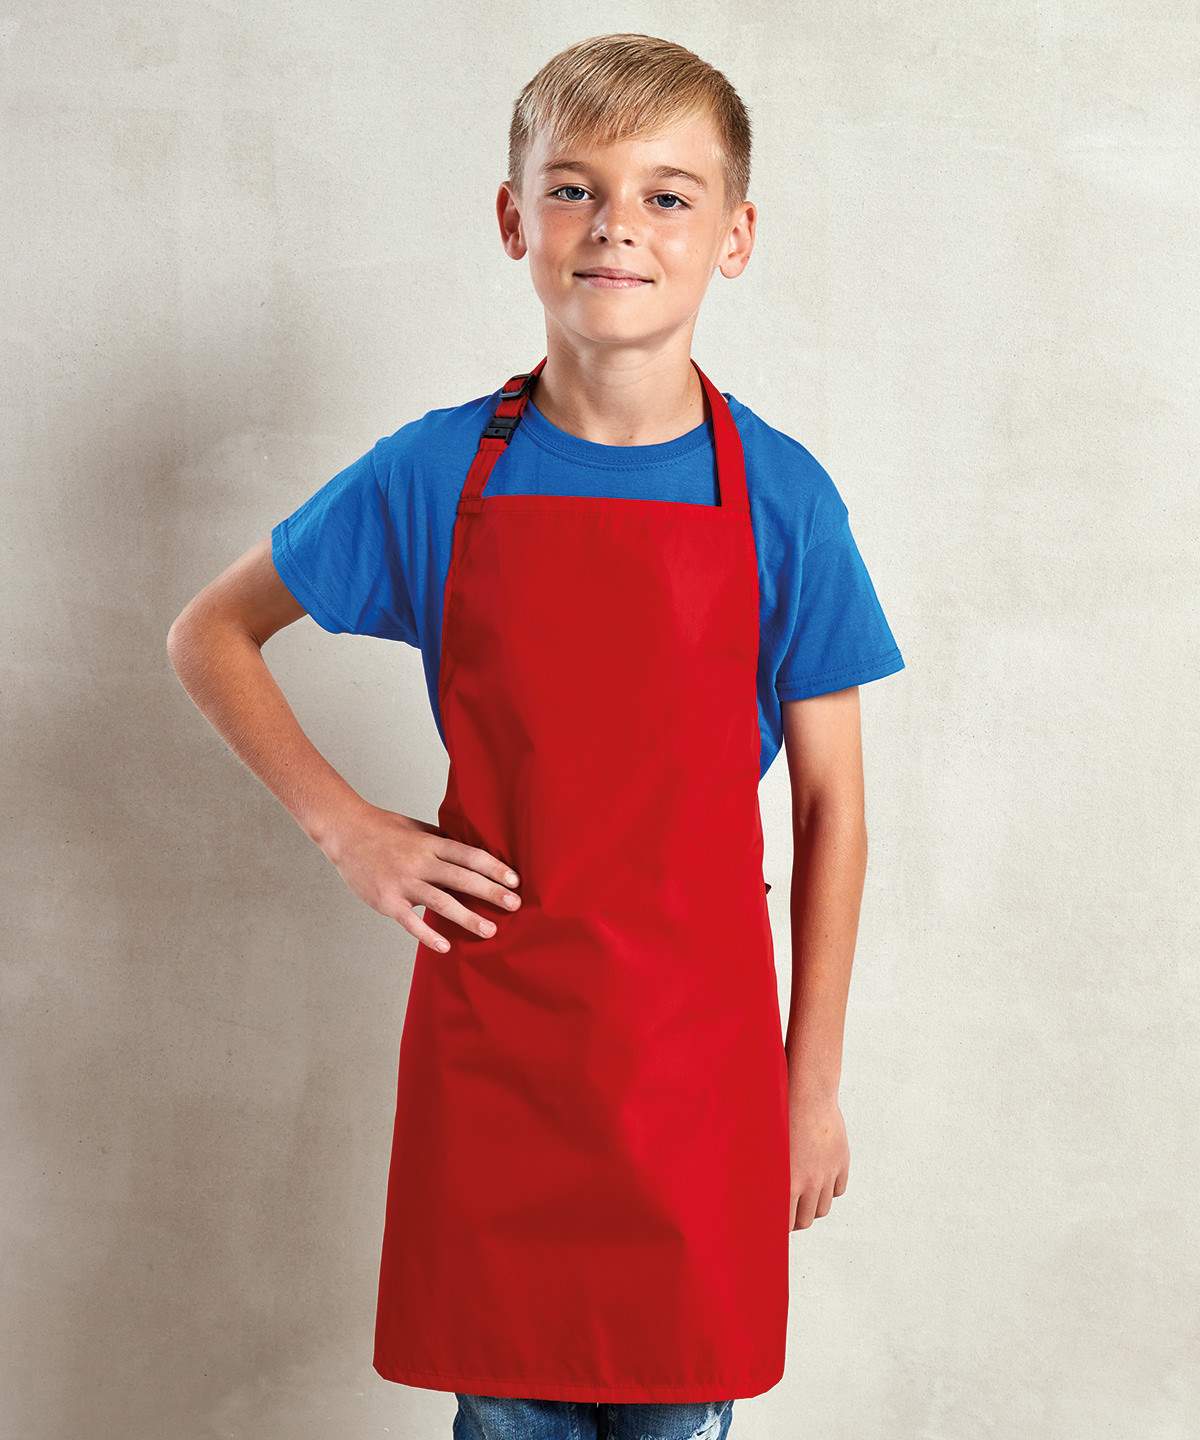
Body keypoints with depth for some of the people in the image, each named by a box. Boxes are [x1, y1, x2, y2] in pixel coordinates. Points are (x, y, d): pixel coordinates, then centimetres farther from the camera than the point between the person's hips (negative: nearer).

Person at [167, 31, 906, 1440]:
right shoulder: (436, 473, -2)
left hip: (697, 1035, 0)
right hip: (489, 1031, 1)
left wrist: (814, 1079, 3)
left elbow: (831, 803, 1)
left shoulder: (781, 497, -4)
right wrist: (346, 826, -1)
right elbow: (209, 635, 11)